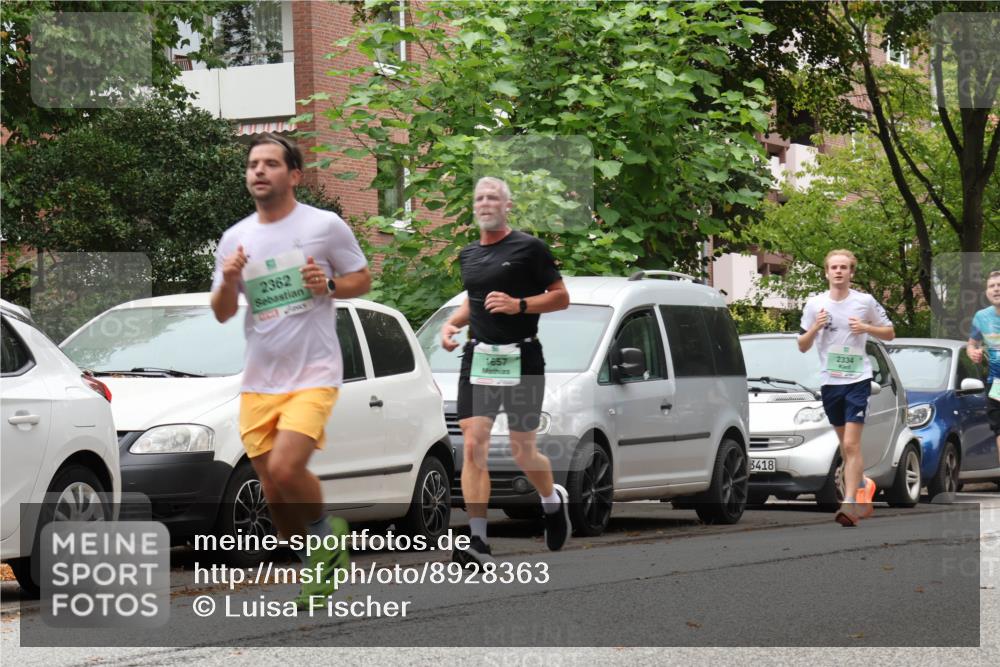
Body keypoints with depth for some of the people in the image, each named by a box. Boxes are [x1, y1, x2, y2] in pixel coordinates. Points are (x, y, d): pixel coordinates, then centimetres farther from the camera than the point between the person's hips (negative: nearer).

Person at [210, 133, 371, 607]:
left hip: (313, 376, -5)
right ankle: (317, 567, 24)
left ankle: (325, 531, 4)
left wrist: (329, 285, -15)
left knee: (285, 467, -24)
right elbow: (222, 313, 12)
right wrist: (228, 282, -9)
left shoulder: (325, 226, -4)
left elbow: (362, 280, 5)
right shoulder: (235, 238, 7)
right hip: (258, 382, 5)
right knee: (273, 493, 5)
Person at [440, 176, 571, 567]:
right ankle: (478, 542, -11)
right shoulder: (468, 255, 13)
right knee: (473, 446, -10)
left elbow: (561, 297, -3)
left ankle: (554, 501, 38)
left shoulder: (529, 248, -4)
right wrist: (452, 323, 9)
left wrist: (519, 305, -17)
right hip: (478, 357, 4)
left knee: (523, 453, 4)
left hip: (522, 359, -4)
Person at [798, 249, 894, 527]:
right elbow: (802, 346, 9)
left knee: (851, 444, -14)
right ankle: (862, 484, 40)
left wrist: (866, 328, -9)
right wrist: (814, 328, -11)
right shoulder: (815, 304, 4)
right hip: (829, 380, 3)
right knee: (845, 444, 16)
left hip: (858, 379, -3)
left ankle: (850, 504, -18)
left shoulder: (865, 302, -1)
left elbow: (889, 333, 9)